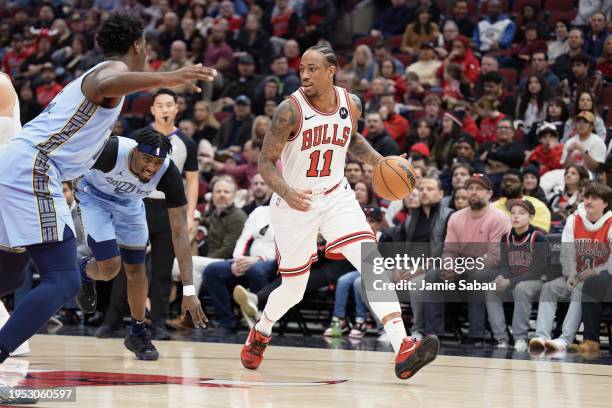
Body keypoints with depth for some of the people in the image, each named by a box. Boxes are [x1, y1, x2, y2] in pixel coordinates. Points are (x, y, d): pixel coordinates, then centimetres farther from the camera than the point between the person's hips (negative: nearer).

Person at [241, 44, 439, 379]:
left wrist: (378, 161, 2)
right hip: (295, 202, -3)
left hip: (336, 197, 3)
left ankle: (402, 351, -27)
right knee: (293, 289, 8)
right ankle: (260, 333, 43)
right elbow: (266, 162, -15)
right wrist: (287, 193, -33)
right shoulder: (291, 110, -19)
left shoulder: (351, 104, -4)